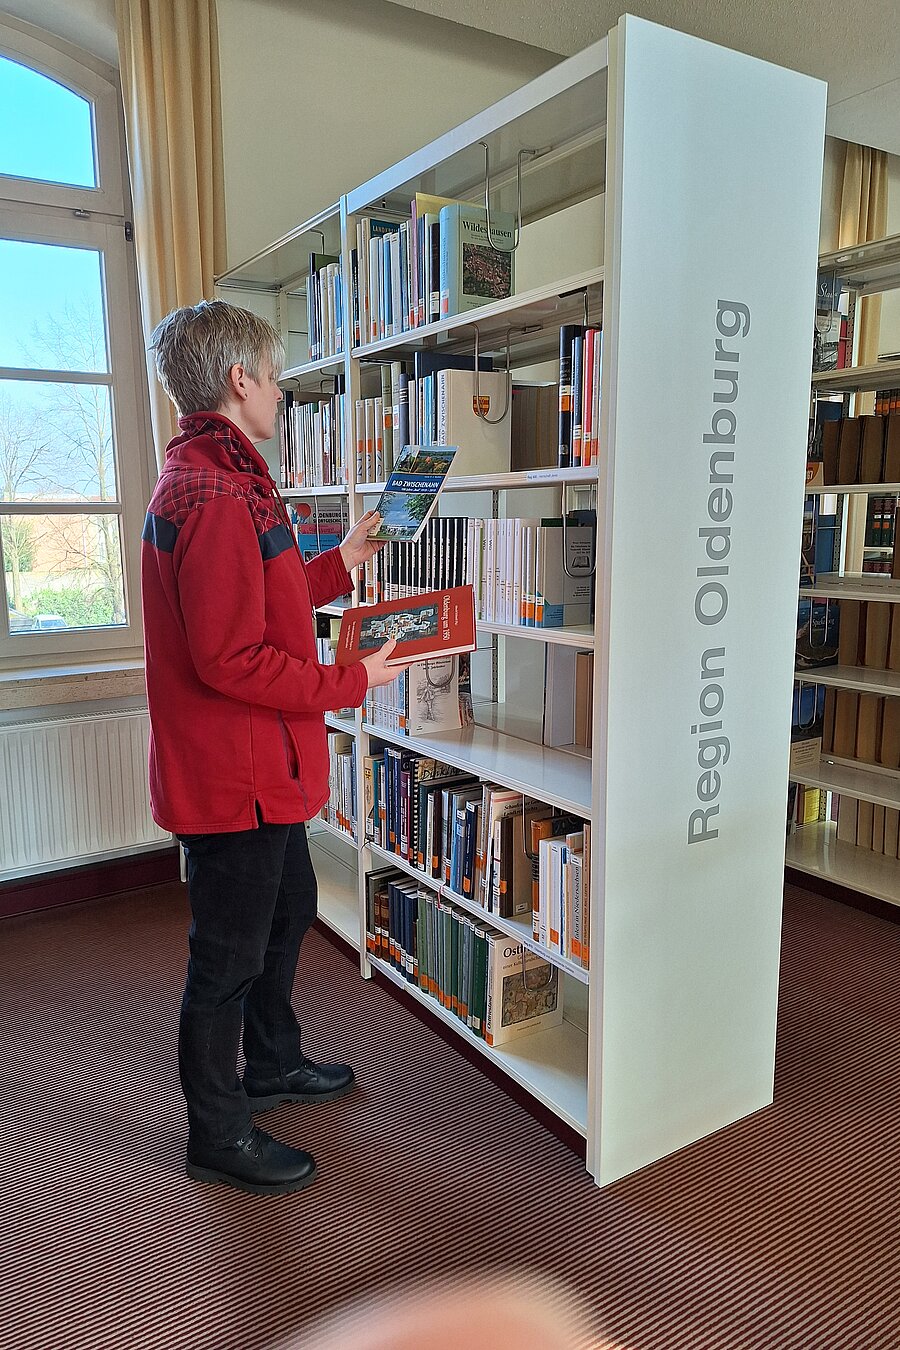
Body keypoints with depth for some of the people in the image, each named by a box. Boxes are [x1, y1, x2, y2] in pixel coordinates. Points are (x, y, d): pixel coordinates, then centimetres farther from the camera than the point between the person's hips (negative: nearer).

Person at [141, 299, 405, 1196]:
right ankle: (218, 1135, 27)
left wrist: (337, 567, 20)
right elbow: (230, 659, -27)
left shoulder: (210, 480, 13)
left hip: (258, 769, 11)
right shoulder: (215, 495, -23)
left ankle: (272, 1065, 46)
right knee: (229, 954, 6)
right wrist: (350, 683, -17)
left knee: (287, 907, 25)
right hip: (232, 777, -11)